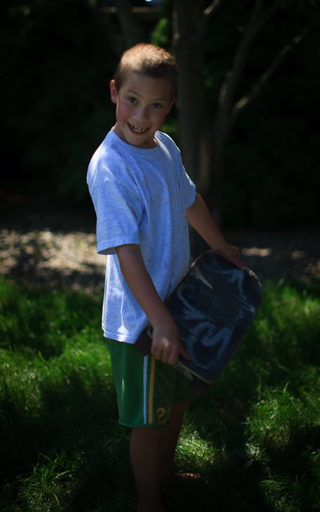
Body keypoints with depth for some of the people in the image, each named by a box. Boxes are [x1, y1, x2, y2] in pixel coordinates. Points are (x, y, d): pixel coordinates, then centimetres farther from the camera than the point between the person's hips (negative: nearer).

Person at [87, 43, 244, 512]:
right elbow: (126, 251, -29)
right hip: (140, 319, -8)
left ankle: (167, 470, 49)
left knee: (179, 396, 25)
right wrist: (161, 323, -31)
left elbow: (190, 200, 18)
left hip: (176, 298, 9)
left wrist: (224, 249, 30)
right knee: (149, 418, 7)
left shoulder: (166, 146, 1)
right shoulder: (111, 166, -25)